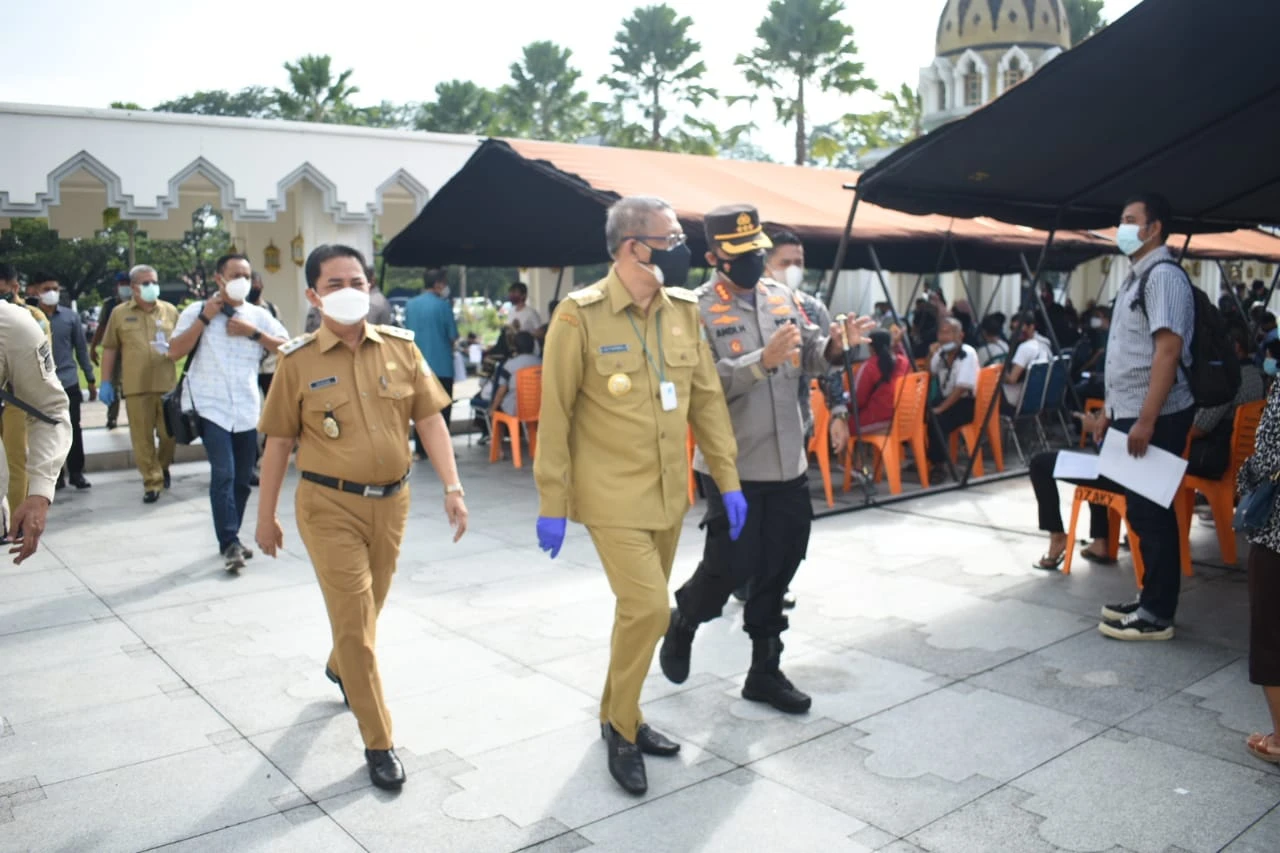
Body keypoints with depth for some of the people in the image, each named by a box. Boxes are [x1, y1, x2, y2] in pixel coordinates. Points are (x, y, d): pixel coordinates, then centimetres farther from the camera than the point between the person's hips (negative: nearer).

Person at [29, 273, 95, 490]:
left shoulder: (71, 316, 2)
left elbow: (81, 348, 7)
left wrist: (90, 379, 7)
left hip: (68, 382, 1)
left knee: (73, 429, 6)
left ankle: (76, 472, 16)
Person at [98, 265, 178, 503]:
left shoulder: (170, 311, 8)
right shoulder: (120, 313, 6)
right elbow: (110, 349, 8)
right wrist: (106, 382, 4)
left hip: (168, 384, 1)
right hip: (136, 386, -1)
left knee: (169, 433, 6)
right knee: (142, 438, 2)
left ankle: (163, 467, 33)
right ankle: (152, 481, 11)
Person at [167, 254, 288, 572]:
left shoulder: (259, 315, 8)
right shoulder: (197, 311, 1)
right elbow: (174, 352, -7)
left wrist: (253, 332, -9)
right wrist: (204, 318, -12)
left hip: (247, 410, 4)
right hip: (212, 408, -3)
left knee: (242, 479, 9)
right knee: (223, 475, -15)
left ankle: (230, 540, 24)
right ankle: (230, 544, -9)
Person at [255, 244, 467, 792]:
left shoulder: (401, 347, 0)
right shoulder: (297, 361, -5)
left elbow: (429, 418, 1)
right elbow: (278, 441, 0)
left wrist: (452, 487, -6)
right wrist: (266, 515, 4)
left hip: (391, 500, 4)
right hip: (330, 506, -3)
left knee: (369, 608, 21)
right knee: (353, 619, -3)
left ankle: (340, 668, 53)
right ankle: (378, 743, 10)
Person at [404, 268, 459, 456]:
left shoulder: (410, 305, 3)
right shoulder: (443, 305, -12)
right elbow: (453, 337, -9)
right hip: (441, 365, -5)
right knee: (442, 409, 4)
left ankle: (421, 449, 14)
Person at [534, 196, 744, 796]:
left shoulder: (683, 310, 4)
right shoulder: (580, 316, -13)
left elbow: (706, 397, 9)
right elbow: (555, 415, -10)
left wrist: (727, 478, 6)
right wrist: (551, 504, -9)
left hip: (670, 494, 6)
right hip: (612, 496, -6)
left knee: (641, 610, 15)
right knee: (647, 609, -11)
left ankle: (620, 714, 35)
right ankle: (620, 727, 13)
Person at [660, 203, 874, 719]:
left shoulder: (782, 296, 7)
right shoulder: (698, 309, -10)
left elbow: (808, 359, 10)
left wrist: (834, 345, -11)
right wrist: (764, 359, -29)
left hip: (788, 462, 6)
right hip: (731, 465, -6)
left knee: (777, 567, 11)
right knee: (733, 563, -1)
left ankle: (765, 671, 26)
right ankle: (682, 623, 30)